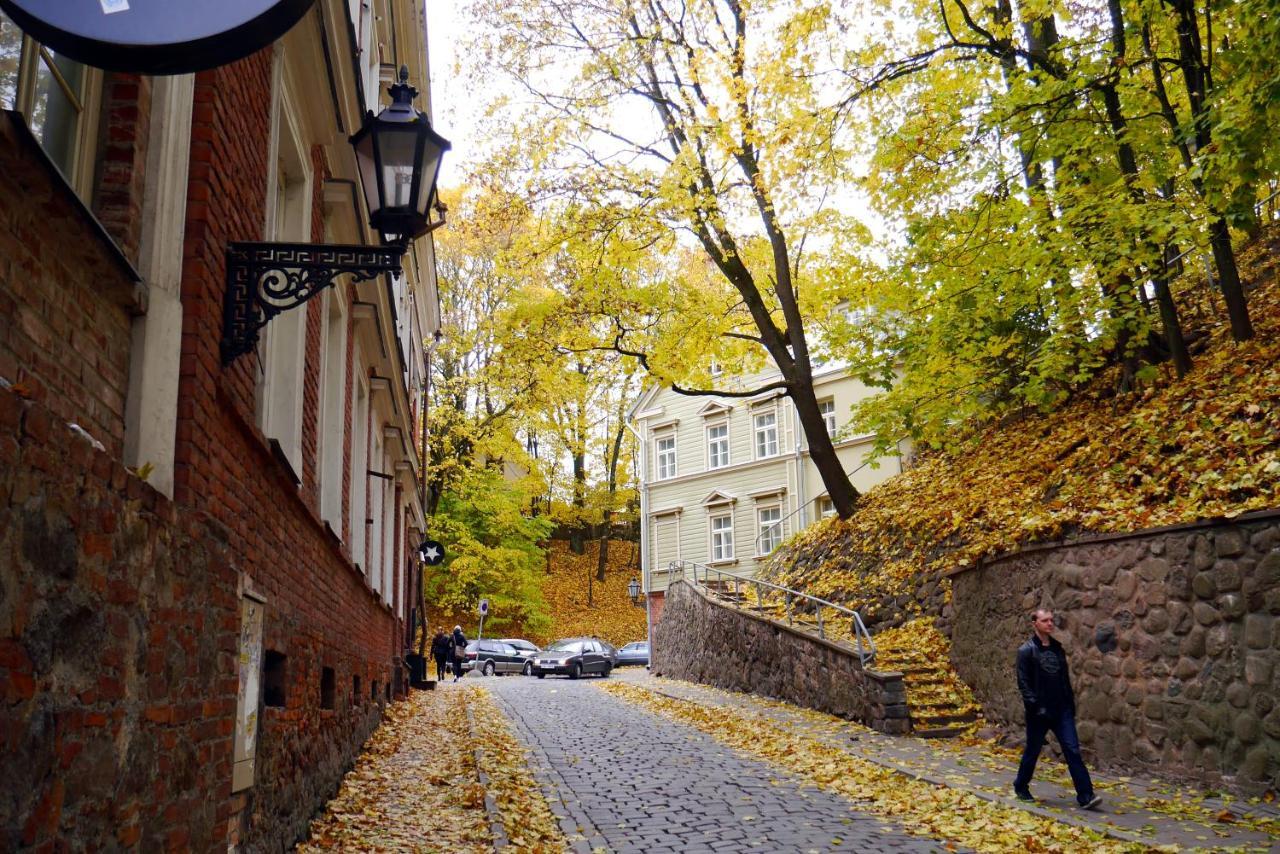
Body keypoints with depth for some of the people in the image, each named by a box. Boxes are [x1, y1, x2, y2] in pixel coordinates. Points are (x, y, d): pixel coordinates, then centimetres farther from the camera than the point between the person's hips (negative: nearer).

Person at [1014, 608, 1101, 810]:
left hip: (1062, 711, 5)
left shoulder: (1058, 649, 11)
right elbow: (1023, 683, -11)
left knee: (1073, 751, -5)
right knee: (1032, 752, 8)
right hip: (1039, 713, -4)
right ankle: (1021, 787, 27)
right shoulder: (1027, 651, -7)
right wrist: (1035, 706, -19)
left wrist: (1071, 705, 14)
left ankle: (1085, 797, -6)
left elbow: (1065, 679, 17)